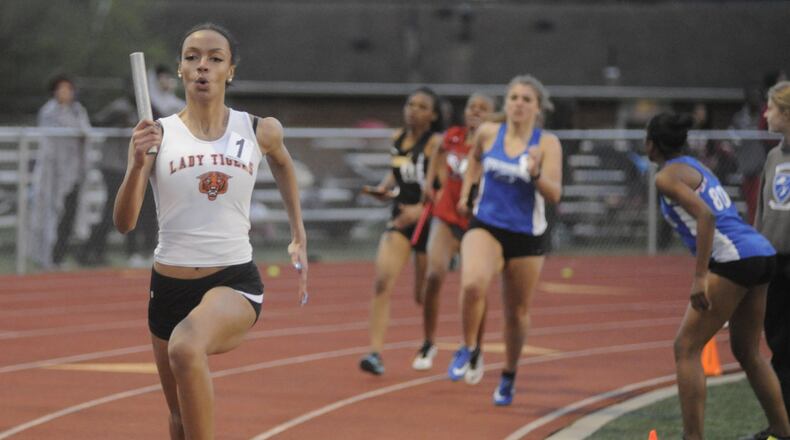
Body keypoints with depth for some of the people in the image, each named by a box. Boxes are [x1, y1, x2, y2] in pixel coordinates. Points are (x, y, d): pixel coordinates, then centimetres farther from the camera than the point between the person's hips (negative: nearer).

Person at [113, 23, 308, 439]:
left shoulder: (259, 132, 1)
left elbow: (282, 164, 26)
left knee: (186, 348, -37)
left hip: (235, 282, -3)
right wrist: (137, 165, -26)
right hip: (169, 285, 3)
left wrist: (299, 237, 25)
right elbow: (124, 222, -9)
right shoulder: (158, 135, -2)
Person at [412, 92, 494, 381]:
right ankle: (428, 344, 0)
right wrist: (430, 181, 14)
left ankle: (475, 354, 20)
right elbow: (440, 151, 24)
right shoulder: (454, 137, 1)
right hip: (447, 219, 2)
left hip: (477, 225, -2)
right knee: (434, 275, -17)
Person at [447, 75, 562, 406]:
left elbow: (554, 196, -17)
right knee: (472, 284, -29)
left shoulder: (547, 144, -9)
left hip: (528, 236, 0)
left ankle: (509, 376, 34)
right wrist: (465, 190, 16)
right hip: (486, 227, 0)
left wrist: (535, 174, -34)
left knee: (517, 313, 11)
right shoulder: (488, 133, -1)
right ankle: (467, 349, -5)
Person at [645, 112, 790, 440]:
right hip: (762, 254, 9)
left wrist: (700, 277, -21)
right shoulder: (694, 166, 22)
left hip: (733, 259, -9)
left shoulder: (667, 176, -4)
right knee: (747, 352, 19)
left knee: (686, 349, -4)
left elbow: (705, 216, -18)